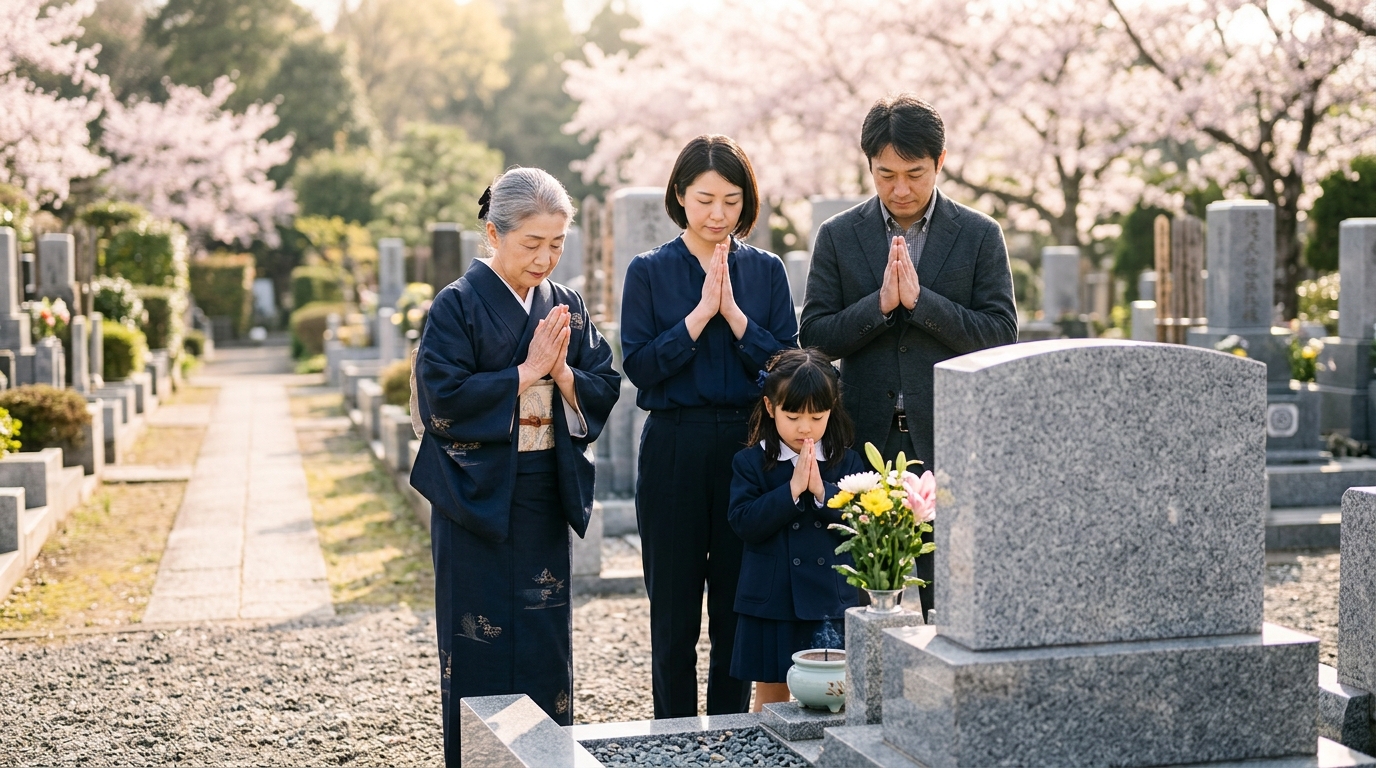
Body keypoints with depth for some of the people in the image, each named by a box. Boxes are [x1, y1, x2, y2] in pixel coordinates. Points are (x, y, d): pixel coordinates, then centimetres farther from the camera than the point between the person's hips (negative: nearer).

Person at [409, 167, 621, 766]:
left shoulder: (567, 307, 7)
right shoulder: (458, 305, -8)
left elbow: (604, 391, 4)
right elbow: (445, 398, -17)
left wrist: (564, 374, -15)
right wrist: (527, 373, -16)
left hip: (546, 496, 5)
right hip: (477, 495, -5)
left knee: (546, 639, 9)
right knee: (480, 643, 1)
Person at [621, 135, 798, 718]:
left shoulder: (766, 271, 6)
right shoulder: (649, 271, 0)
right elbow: (639, 365, -8)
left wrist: (733, 312, -12)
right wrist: (701, 313, -14)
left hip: (749, 448, 2)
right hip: (675, 450, -1)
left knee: (737, 607, 8)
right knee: (674, 609, 6)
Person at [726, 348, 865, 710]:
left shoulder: (847, 462, 4)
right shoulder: (750, 463, 0)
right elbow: (743, 523, -11)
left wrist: (822, 490, -17)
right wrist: (792, 489, -18)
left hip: (831, 602, 0)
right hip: (770, 602, 0)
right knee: (770, 695, 10)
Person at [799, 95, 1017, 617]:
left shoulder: (979, 236, 4)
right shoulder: (838, 236, 7)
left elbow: (1001, 335, -4)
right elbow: (814, 338, 2)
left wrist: (919, 299, -14)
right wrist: (880, 303, -13)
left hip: (947, 442, -1)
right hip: (866, 440, 1)